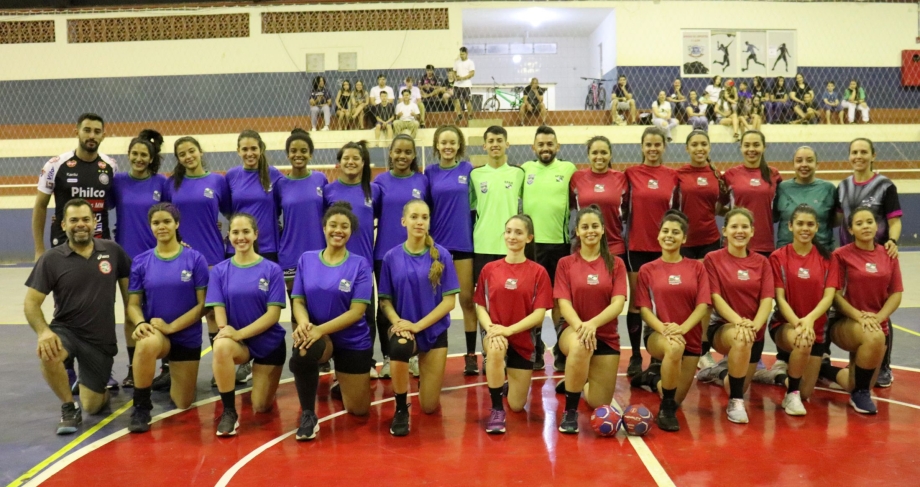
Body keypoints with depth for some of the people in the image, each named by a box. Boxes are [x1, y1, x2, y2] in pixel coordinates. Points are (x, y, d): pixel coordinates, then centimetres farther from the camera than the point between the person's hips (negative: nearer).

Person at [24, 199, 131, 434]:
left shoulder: (112, 250, -3)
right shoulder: (51, 260, -8)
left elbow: (126, 280, 13)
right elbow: (31, 302, -9)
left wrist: (131, 316, 12)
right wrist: (43, 331, -27)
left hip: (101, 338, 1)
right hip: (65, 330, -1)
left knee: (92, 406, 0)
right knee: (48, 354, -38)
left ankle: (101, 386, 39)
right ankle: (69, 408, -9)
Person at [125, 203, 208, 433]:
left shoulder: (195, 259, -8)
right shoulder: (141, 262, -1)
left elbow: (203, 304, -9)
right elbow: (133, 304, 0)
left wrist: (171, 326, -18)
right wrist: (140, 323, -22)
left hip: (187, 337, 0)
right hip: (155, 332, 0)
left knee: (182, 404, 8)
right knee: (148, 343, -40)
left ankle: (172, 375, 45)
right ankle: (141, 407, -18)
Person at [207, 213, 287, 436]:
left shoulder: (272, 270, -7)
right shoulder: (220, 271, -2)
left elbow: (273, 314, -12)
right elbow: (218, 309, -5)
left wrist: (240, 333, -24)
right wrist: (225, 329, -28)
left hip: (269, 342, 0)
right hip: (237, 341, 0)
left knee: (261, 407, 4)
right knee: (221, 347, -38)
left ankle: (263, 378, 41)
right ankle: (229, 412, -19)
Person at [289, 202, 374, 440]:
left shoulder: (360, 264, -10)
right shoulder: (306, 259, -1)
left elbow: (357, 311, -16)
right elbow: (298, 300, -2)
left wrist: (320, 329, -28)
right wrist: (303, 324, -25)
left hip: (352, 341, 0)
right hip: (316, 334, 0)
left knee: (358, 410, 8)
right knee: (301, 354, -39)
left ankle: (342, 379, 45)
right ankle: (308, 415, -14)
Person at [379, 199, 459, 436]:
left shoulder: (441, 255, -8)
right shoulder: (392, 257, -4)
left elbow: (449, 301, -9)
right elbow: (385, 300, 1)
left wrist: (417, 325, -18)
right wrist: (398, 323, -19)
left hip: (434, 331, 0)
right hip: (404, 328, 0)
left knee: (429, 407, 3)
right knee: (399, 348, -40)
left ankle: (424, 371, 41)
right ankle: (401, 410, -13)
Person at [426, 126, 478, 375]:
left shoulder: (467, 169, 1)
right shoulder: (430, 172, 3)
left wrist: (474, 235, -1)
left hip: (464, 242, -1)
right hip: (437, 243, 1)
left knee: (467, 299, 4)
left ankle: (471, 355, 12)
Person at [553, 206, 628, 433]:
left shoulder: (616, 263, 2)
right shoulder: (565, 263, 0)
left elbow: (618, 303, -10)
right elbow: (563, 303, -8)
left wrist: (592, 324, -28)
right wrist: (579, 325, -29)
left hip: (606, 335, 2)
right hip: (573, 330, -2)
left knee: (600, 404, 0)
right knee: (580, 346, -41)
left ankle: (581, 384, 38)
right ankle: (570, 412, -20)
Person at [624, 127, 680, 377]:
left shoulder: (673, 176, 4)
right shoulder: (631, 173, 0)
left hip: (664, 246, 1)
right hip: (637, 245, -1)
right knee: (636, 302, 4)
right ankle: (635, 356, 13)